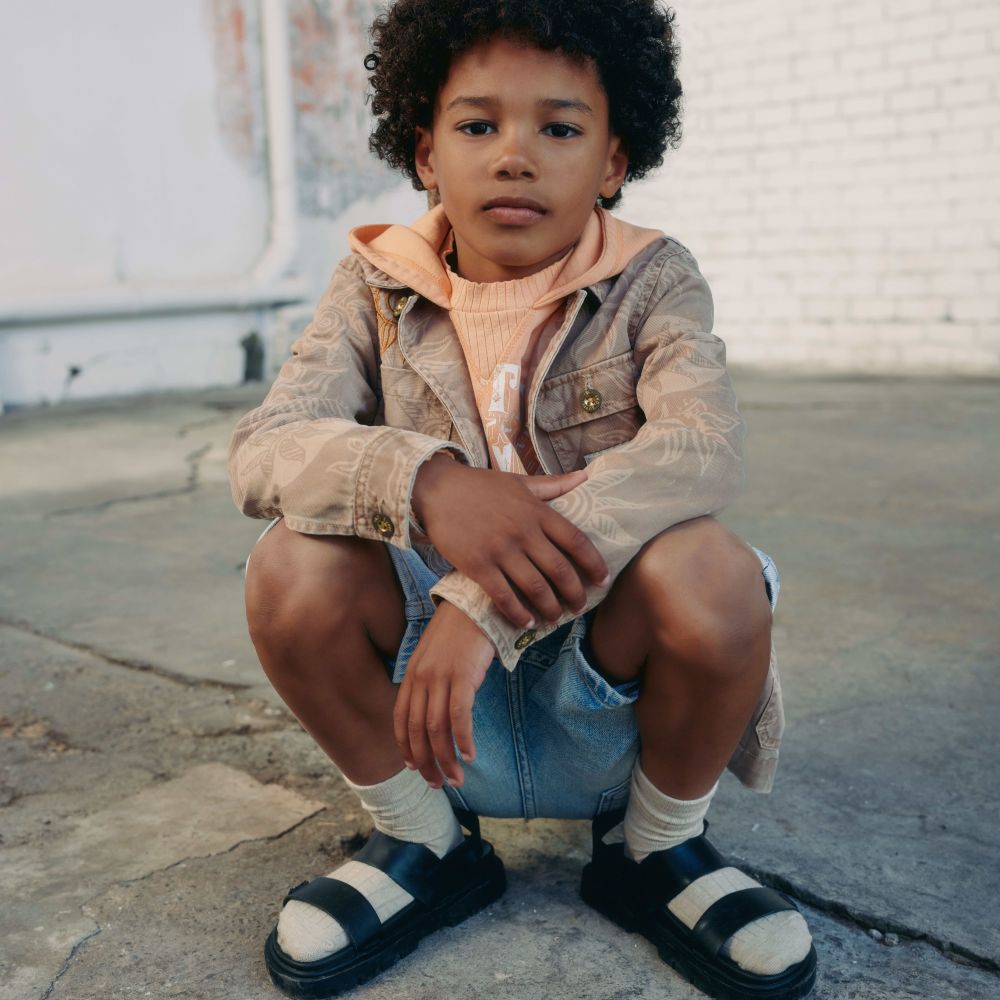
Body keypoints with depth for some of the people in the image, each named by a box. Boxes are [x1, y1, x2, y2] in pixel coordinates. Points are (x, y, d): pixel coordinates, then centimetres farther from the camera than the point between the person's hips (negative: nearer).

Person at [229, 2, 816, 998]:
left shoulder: (652, 279, -5)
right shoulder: (378, 286, -1)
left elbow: (703, 445, -26)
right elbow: (261, 448, -16)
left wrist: (487, 602, -38)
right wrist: (425, 481, -38)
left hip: (605, 677, -1)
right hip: (431, 681, 2)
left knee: (707, 571, -31)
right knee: (292, 569, -25)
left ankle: (656, 846, 1)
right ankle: (423, 842, 3)